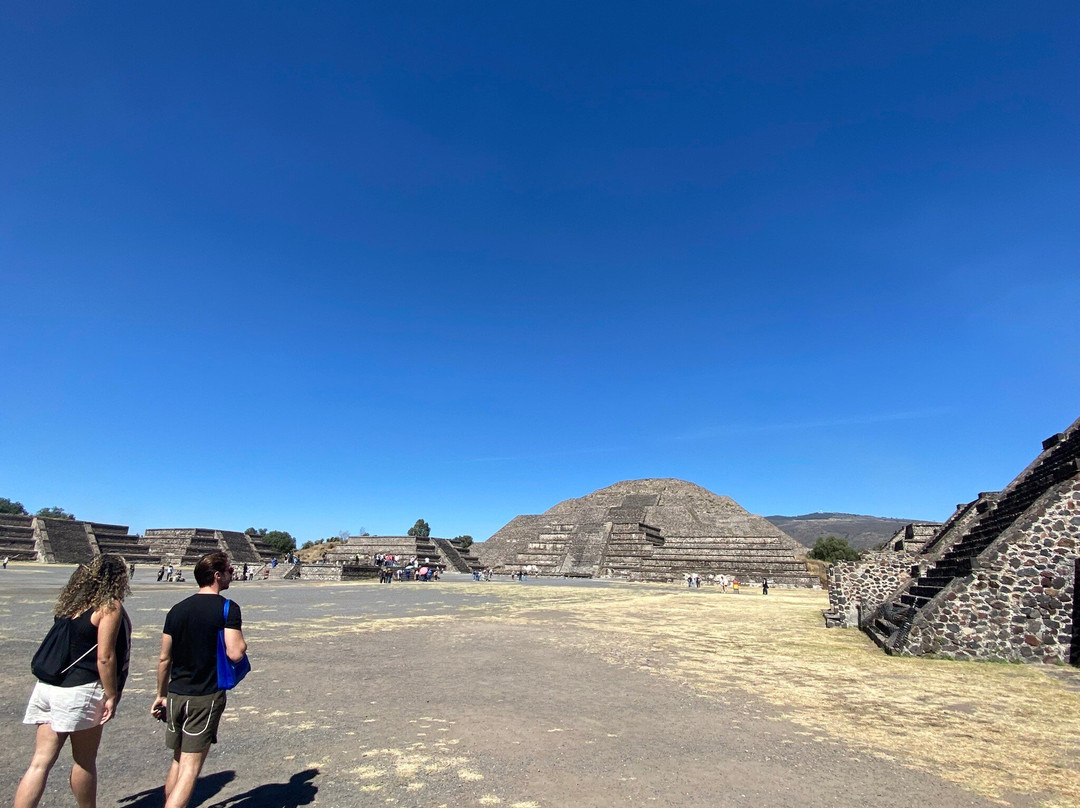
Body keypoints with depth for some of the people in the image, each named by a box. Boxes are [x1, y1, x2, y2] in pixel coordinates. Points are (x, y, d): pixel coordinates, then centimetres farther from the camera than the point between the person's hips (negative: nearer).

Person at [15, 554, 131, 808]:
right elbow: (105, 657, -16)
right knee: (84, 761, 12)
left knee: (40, 762, 8)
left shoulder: (71, 603, 10)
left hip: (48, 687, 6)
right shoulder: (110, 606, -13)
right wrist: (111, 696, -8)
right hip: (80, 692, -6)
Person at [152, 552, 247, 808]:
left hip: (176, 694, 6)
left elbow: (164, 658, 11)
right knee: (190, 768, -1)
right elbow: (235, 653, -19)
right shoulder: (227, 609, -13)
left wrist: (162, 695, 22)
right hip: (206, 697, -6)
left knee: (177, 761, 22)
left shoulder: (177, 609, 7)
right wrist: (240, 634, 1)